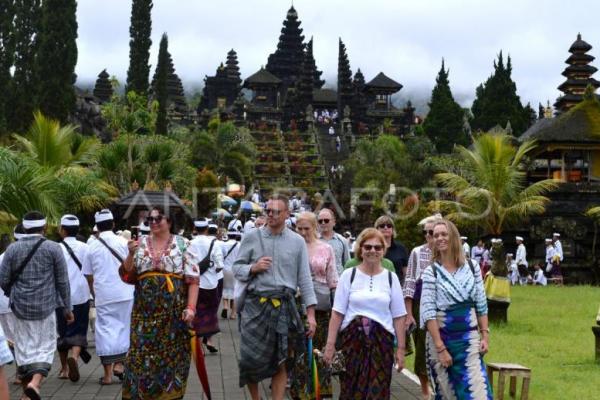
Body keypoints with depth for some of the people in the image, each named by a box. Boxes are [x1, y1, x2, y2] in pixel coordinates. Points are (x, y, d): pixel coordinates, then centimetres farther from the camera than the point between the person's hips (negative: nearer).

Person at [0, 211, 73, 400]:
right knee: (45, 347, 5)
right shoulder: (53, 248, -5)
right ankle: (35, 382, -16)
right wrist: (67, 308, 5)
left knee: (24, 347, 11)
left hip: (19, 306, 2)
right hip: (45, 306, -2)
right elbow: (62, 281, -3)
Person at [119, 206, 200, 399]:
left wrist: (191, 307, -12)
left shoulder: (182, 244, 1)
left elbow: (193, 279, -3)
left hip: (174, 311, -2)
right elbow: (126, 276, 6)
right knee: (142, 353, 0)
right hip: (145, 311, 2)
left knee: (172, 355, 2)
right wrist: (131, 254, -9)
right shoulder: (140, 244, 9)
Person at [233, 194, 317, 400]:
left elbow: (305, 279, 4)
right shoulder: (252, 237, 4)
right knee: (251, 358, 3)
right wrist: (253, 268, -13)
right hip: (254, 305, 0)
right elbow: (237, 268, 9)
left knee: (280, 361, 5)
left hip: (283, 307, 0)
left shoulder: (297, 241, 4)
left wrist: (311, 313, 0)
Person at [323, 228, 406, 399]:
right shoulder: (349, 275, 2)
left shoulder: (391, 278, 6)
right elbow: (337, 313, 0)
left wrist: (401, 348, 3)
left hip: (382, 342, 1)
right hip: (352, 340, -1)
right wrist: (330, 344, -4)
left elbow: (399, 317, 6)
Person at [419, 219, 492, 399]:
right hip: (440, 338, -2)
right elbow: (428, 312, -10)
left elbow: (481, 305, 8)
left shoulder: (472, 267, 4)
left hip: (469, 338, 2)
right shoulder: (430, 272, -5)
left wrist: (485, 335, 0)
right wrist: (440, 347, -15)